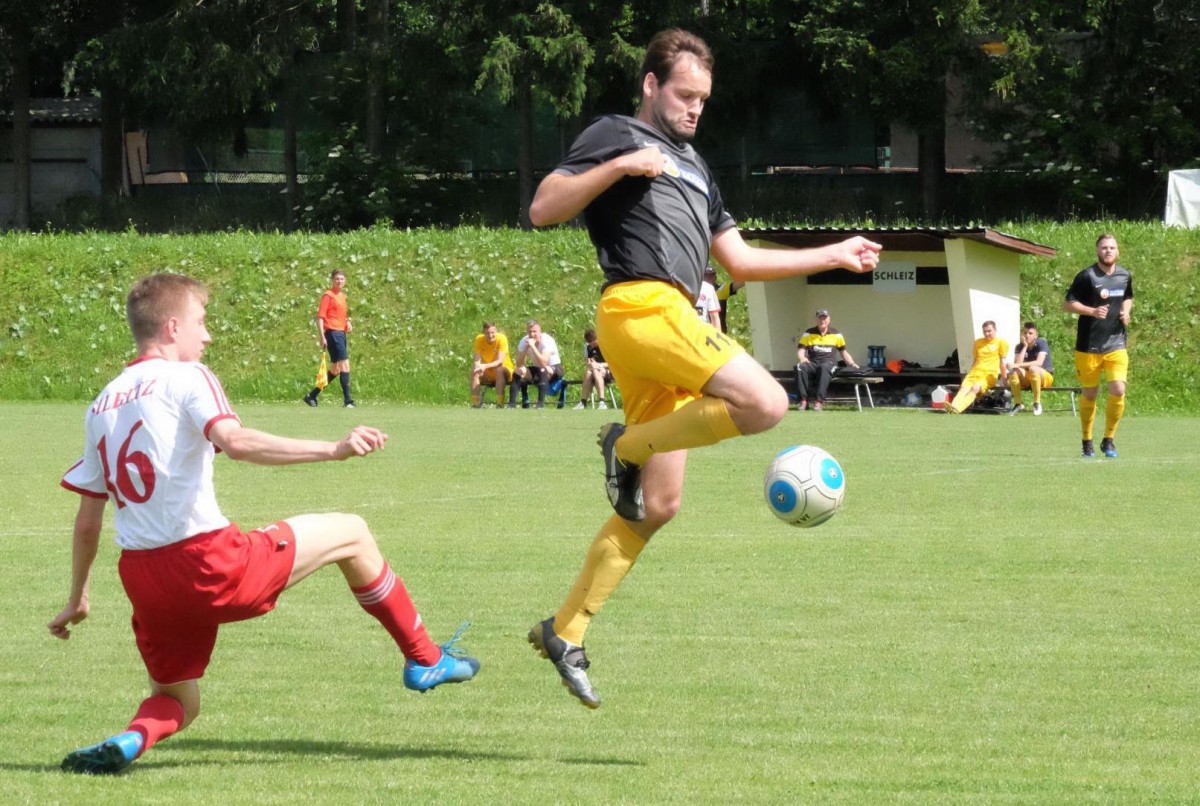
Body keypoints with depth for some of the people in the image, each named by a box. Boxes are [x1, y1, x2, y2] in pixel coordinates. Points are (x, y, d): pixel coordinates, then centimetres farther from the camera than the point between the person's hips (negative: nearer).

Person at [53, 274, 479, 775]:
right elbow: (234, 441, -24)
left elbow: (88, 519, 19)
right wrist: (332, 450, -28)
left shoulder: (103, 405, 16)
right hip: (209, 561, -6)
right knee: (349, 534, 12)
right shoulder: (184, 377, -4)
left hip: (142, 580, 6)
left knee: (176, 703, 23)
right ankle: (425, 660, 22)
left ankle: (131, 739, -12)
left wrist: (77, 599, 30)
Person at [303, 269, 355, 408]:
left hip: (341, 333, 9)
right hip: (332, 333, -9)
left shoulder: (342, 296, 19)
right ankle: (347, 400, -15)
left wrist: (348, 323, 11)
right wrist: (322, 337, -17)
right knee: (345, 364, -14)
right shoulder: (328, 295, -6)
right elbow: (320, 317, -10)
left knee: (335, 370, 10)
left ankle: (312, 396, 17)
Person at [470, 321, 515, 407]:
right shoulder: (479, 339, -10)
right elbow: (477, 360, -15)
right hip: (488, 374, 3)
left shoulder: (502, 338, -20)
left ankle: (499, 403, -35)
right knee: (474, 371, -23)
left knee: (499, 370, -35)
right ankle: (475, 404, -21)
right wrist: (477, 365, -39)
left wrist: (485, 366, -43)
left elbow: (500, 361, -27)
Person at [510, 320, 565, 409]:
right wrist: (526, 348, -29)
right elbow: (519, 364, -17)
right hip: (537, 369, 5)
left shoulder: (546, 340, -26)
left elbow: (543, 363, -39)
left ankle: (541, 403, -38)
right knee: (518, 371, -19)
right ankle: (512, 404, -20)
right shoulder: (524, 341, -11)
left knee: (543, 370, -37)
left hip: (554, 369, -5)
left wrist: (532, 346, -40)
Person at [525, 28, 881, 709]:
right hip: (641, 305, -9)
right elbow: (543, 210, -4)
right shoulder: (616, 136, 7)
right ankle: (630, 445, -8)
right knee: (764, 403, -25)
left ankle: (565, 633, 11)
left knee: (659, 505, 7)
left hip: (674, 318, 9)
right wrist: (619, 166, -13)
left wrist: (833, 257, 27)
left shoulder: (693, 167, 31)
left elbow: (739, 260, 31)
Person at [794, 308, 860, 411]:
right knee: (800, 367, -33)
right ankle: (803, 400, -35)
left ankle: (819, 401, -45)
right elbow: (800, 350, 7)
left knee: (824, 368, -40)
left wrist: (852, 363, 1)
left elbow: (843, 352, 18)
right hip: (812, 364, 1)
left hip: (829, 363, -1)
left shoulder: (836, 334, 14)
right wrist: (802, 358, -17)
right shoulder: (808, 334, 13)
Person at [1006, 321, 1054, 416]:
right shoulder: (1020, 347, 1)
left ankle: (1037, 403, -30)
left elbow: (1039, 362, -28)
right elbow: (1018, 363, -16)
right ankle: (1018, 404, -19)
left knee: (1033, 368, -37)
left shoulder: (1042, 343, -12)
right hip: (1027, 379, 4)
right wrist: (1025, 346, -18)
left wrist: (1018, 365, -35)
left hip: (1046, 376, -4)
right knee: (1013, 371, -27)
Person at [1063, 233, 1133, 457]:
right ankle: (1087, 442, 23)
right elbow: (1067, 304, -6)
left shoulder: (1125, 276, 6)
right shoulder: (1086, 277, -9)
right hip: (1088, 346, -3)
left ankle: (1108, 440, 5)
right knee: (1090, 395, 6)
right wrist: (1092, 311, -21)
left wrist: (1126, 312, 3)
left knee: (1118, 390, -12)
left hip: (1116, 345, 3)